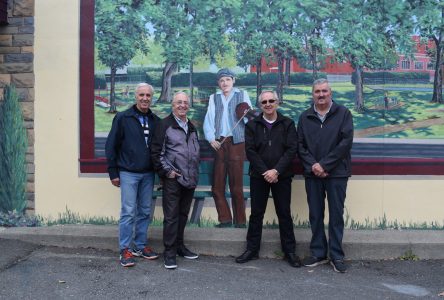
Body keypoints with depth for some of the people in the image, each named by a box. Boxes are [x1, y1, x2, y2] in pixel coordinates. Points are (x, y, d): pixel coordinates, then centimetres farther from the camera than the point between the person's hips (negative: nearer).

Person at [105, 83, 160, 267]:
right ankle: (125, 250, 8)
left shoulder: (155, 121, 7)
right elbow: (111, 146, -3)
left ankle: (140, 246, 22)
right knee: (128, 212, -3)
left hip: (148, 174, 4)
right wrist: (113, 172, -5)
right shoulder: (123, 118, -4)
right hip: (128, 173, -4)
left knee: (145, 212, 10)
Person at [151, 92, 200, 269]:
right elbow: (157, 152, -9)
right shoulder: (165, 125, -6)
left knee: (183, 214, 15)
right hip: (173, 178, -7)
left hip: (190, 179, 7)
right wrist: (166, 171, -12)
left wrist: (195, 172, 15)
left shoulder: (191, 127, 16)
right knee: (171, 216, -3)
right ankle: (169, 252, 5)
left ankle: (179, 245, 27)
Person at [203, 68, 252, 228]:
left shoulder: (242, 95, 9)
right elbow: (209, 119, 8)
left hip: (236, 142, -3)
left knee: (236, 185, -3)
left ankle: (240, 220, 7)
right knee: (217, 186, 3)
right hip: (219, 143, 3)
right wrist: (211, 138, -7)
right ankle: (225, 219, 13)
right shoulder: (214, 98, 15)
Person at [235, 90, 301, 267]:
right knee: (256, 213, 7)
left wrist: (276, 171, -15)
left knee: (284, 213, 6)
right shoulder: (252, 125, 6)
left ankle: (289, 251, 15)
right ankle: (252, 249, 17)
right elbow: (250, 151, -3)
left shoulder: (288, 124, 3)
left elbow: (292, 149, -6)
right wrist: (265, 172, -13)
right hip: (258, 177, 1)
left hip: (282, 177, -1)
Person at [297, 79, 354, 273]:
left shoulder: (343, 114, 0)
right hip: (312, 174, 3)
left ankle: (336, 256, 14)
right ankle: (318, 253, 20)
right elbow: (300, 145, 5)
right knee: (315, 215, 9)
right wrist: (312, 166, -11)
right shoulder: (305, 117, 9)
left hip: (336, 173, -3)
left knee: (336, 215, 3)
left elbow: (346, 142, -9)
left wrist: (324, 165, -14)